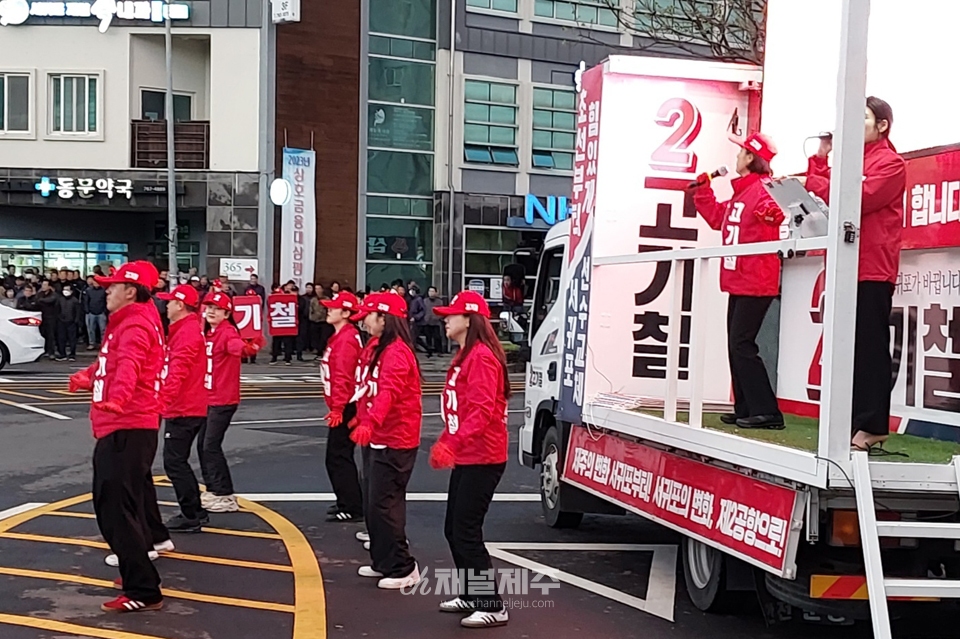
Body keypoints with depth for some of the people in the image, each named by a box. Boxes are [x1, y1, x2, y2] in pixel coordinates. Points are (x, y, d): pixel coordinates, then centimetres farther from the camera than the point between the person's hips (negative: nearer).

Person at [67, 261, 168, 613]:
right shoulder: (129, 323, 19)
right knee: (125, 503, 20)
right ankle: (137, 573, 34)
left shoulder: (135, 326, -15)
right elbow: (111, 364, 39)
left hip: (126, 429, -11)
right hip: (125, 427, 11)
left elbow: (128, 364, -38)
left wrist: (117, 397, -55)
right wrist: (88, 377, 55)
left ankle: (143, 591, -8)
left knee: (115, 509, -12)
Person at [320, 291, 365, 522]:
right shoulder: (341, 337, 14)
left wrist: (337, 408, -23)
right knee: (339, 457, 18)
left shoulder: (346, 339, -18)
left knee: (338, 458, -4)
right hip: (343, 406, 10)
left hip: (344, 408, -10)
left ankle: (351, 509, 1)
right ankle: (348, 503, 27)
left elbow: (342, 378, -23)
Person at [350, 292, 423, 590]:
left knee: (383, 504, -7)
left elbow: (388, 392, -36)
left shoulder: (396, 352, -19)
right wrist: (362, 419, 36)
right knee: (375, 503, 16)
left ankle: (403, 569, 1)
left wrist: (369, 423, -49)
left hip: (395, 442, -10)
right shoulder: (383, 349, 13)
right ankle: (383, 561, 27)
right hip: (383, 439, 10)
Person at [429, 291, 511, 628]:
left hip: (482, 458, -10)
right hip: (466, 457, 10)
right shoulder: (465, 355, 15)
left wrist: (454, 443, -34)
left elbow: (482, 410, -27)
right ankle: (471, 594, 28)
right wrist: (444, 442, 21)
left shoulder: (481, 357, -17)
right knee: (453, 529, 15)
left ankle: (492, 606, 2)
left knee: (466, 531, -7)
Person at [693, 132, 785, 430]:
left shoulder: (763, 190, -13)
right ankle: (745, 410, 17)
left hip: (755, 282, -10)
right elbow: (717, 218, 30)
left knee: (742, 345, -11)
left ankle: (766, 412, -8)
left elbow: (772, 209, -31)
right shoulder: (740, 193, 17)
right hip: (738, 282, 10)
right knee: (736, 346, 12)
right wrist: (703, 191, 28)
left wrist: (772, 215, -51)